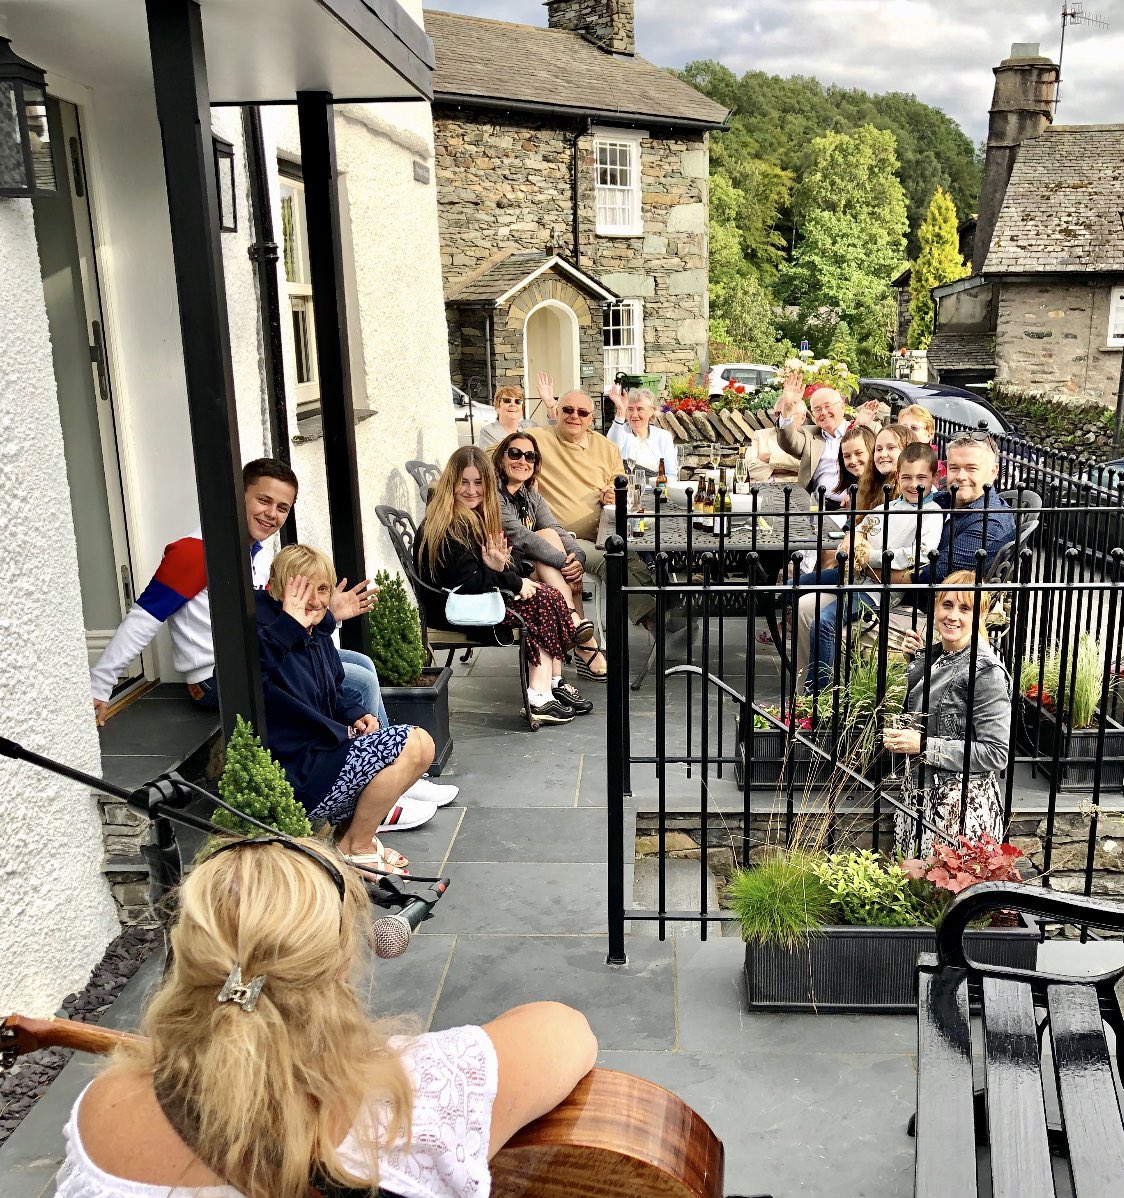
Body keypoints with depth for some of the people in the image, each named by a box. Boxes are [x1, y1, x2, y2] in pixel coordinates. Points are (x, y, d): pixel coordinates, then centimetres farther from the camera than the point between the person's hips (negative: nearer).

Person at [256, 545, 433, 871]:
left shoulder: (318, 635, 10)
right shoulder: (266, 636, -17)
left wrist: (354, 714, 5)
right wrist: (290, 624, -36)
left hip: (321, 755, 10)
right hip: (295, 777, -10)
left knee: (422, 744, 8)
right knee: (413, 745, -14)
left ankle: (349, 824, 10)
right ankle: (355, 847, 0)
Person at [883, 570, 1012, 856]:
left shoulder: (985, 670, -17)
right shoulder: (936, 655, 7)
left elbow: (996, 754, -19)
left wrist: (923, 746, -21)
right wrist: (919, 659, 9)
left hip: (962, 804, -8)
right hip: (922, 792, 8)